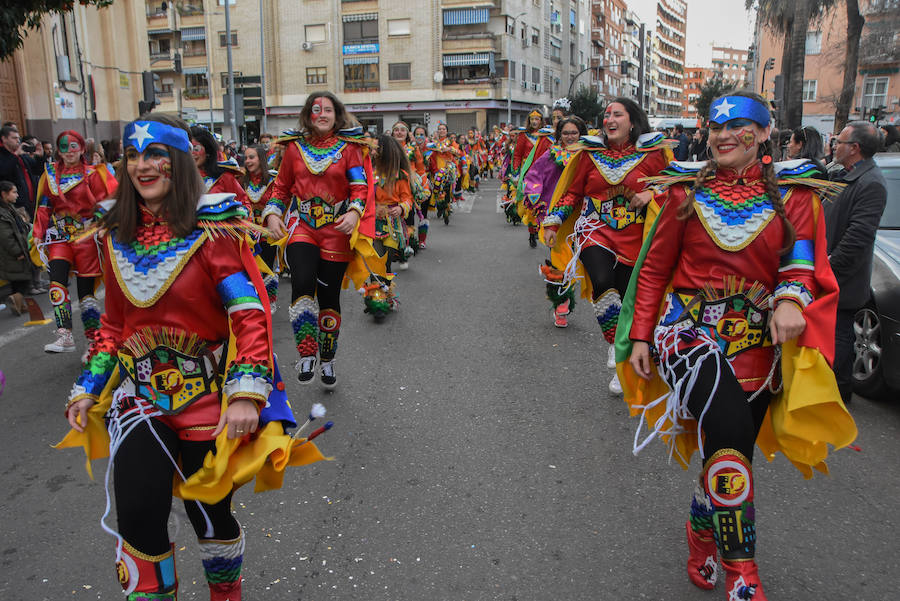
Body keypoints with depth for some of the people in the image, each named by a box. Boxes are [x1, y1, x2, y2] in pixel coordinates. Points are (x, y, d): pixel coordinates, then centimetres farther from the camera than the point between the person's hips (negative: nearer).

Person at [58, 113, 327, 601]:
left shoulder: (214, 227, -10)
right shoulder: (116, 236, 6)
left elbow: (251, 314, -15)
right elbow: (114, 322, 16)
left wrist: (246, 393, -23)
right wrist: (87, 387, 13)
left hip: (208, 392, -3)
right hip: (139, 391, 4)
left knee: (209, 512, 9)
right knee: (137, 516, -8)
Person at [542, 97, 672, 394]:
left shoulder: (652, 153, 1)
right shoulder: (592, 152, 6)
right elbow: (573, 191, 12)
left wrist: (651, 194, -12)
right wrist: (552, 222, 6)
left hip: (632, 238, 0)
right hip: (594, 228, 0)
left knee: (626, 300, 5)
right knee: (603, 283, -28)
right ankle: (615, 342, -8)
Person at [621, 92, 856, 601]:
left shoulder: (793, 195, 6)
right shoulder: (686, 190, 7)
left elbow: (804, 265, 3)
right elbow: (654, 269, 8)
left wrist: (790, 298, -21)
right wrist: (639, 336, 3)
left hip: (756, 340, 2)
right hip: (689, 326, -1)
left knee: (729, 454, 7)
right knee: (730, 432, -24)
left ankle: (703, 531, 38)